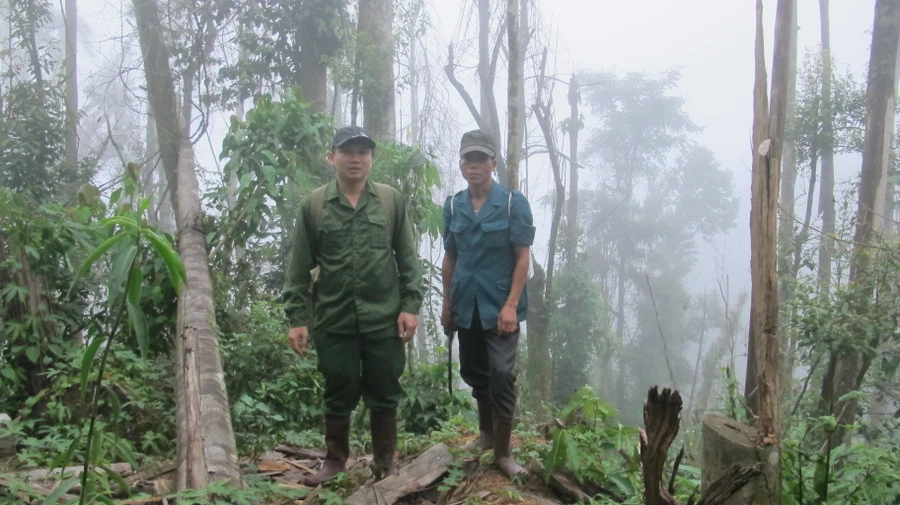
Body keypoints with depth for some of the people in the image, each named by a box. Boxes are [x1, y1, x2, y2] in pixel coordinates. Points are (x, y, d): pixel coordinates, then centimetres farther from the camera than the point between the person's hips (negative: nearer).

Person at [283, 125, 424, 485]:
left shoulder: (392, 201, 4)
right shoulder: (313, 205, 2)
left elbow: (408, 259, 5)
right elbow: (300, 267, 2)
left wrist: (410, 305, -3)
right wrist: (297, 317, -3)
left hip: (384, 319, 0)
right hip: (334, 320, 0)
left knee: (385, 395, 10)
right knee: (338, 395, 11)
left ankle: (386, 462, 26)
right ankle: (335, 461, 28)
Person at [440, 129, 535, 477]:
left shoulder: (514, 203, -8)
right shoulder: (453, 206, 4)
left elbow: (523, 257, -10)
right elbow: (450, 257, 10)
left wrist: (511, 305, -17)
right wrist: (447, 304, 10)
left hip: (500, 306, -4)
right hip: (466, 306, 5)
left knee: (501, 375, -7)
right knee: (473, 371, 16)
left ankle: (502, 452, 6)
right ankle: (486, 432, 38)